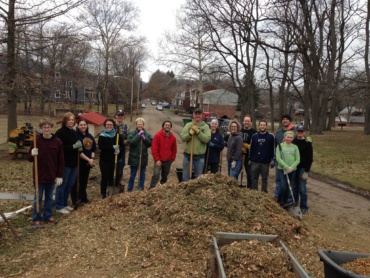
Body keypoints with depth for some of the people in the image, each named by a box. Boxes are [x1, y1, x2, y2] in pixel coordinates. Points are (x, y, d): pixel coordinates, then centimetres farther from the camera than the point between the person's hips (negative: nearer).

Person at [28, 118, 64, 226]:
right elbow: (30, 158, -2)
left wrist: (59, 176, -1)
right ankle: (36, 218, 21)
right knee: (38, 198, 8)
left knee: (49, 197, 14)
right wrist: (32, 154, -25)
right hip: (39, 175, -1)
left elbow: (61, 160, 0)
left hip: (52, 176, 2)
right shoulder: (36, 140, -6)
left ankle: (48, 216, 28)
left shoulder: (57, 141, -3)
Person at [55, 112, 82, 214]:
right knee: (62, 184, 1)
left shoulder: (74, 132, 13)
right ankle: (59, 206, 11)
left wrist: (79, 147, 4)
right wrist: (73, 146, -23)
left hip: (73, 162, 8)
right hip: (65, 163, -8)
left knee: (70, 184, 15)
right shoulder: (60, 132, -12)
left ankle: (65, 204, 27)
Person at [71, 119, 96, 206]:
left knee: (84, 181, 15)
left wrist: (92, 158, -7)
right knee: (77, 181, 0)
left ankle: (83, 198, 26)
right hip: (79, 162, -7)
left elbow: (93, 148, 9)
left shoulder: (90, 136, 10)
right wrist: (88, 159, -18)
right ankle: (76, 200, 8)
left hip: (88, 162, 7)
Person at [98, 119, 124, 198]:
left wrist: (117, 148, -19)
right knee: (105, 177, 0)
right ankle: (103, 195, 9)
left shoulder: (117, 135, 4)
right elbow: (101, 146, -16)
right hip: (104, 160, -2)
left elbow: (121, 144, 2)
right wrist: (112, 147, -20)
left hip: (114, 160, 2)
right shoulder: (102, 135, -3)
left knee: (111, 177, 8)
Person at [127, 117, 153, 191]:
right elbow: (131, 142, -19)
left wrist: (144, 138, -18)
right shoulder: (132, 133, -6)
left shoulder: (147, 134, 2)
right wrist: (138, 135, -20)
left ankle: (141, 189, 26)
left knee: (142, 175, 14)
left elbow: (151, 143, -4)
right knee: (132, 175, 7)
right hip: (134, 158, -3)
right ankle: (129, 190, 18)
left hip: (143, 158, 3)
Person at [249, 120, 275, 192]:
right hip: (255, 161, 2)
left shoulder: (271, 137, -1)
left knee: (264, 179, 9)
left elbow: (273, 149, -1)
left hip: (266, 162, -1)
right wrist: (250, 159, 6)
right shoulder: (254, 136, 4)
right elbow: (251, 148, 7)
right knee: (254, 178, 8)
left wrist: (273, 159, -7)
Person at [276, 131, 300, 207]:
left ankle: (285, 202, 24)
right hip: (282, 169, -3)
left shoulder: (295, 147, 7)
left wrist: (291, 168, -12)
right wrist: (286, 167, -16)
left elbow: (298, 160, 2)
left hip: (292, 170, 3)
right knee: (283, 187, -11)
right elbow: (278, 158, -9)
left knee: (288, 188, 8)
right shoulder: (280, 146, 0)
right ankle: (279, 201, 12)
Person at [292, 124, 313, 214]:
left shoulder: (307, 143, -6)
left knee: (302, 188, -2)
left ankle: (304, 207, 10)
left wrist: (306, 171, -12)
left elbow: (310, 158, -7)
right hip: (293, 167, 3)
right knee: (294, 187, 10)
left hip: (302, 168, -3)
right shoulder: (293, 141, 4)